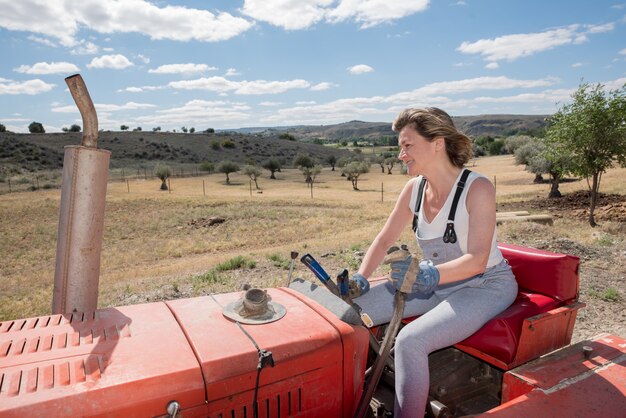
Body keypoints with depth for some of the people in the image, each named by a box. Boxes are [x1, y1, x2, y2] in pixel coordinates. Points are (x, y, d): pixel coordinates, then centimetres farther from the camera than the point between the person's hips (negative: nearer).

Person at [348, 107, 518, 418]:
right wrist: (360, 281, -11)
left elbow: (476, 260, -26)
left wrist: (428, 274, -42)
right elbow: (385, 240, 2)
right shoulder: (414, 188, -3)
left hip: (485, 285, -6)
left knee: (410, 341, -32)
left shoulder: (477, 188, -20)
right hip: (434, 283, 6)